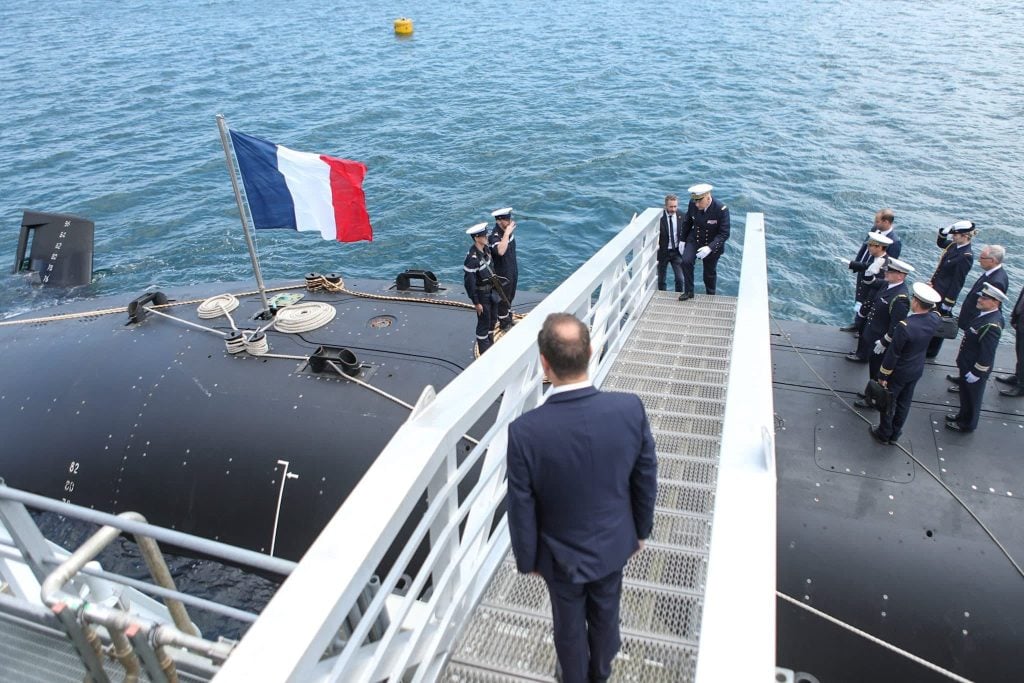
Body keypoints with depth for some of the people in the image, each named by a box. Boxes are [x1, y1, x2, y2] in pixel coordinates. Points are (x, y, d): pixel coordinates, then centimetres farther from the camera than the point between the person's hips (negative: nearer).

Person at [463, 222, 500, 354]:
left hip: (491, 289, 8)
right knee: (484, 322, 7)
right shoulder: (472, 258, -29)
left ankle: (491, 345, 43)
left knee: (493, 318, 22)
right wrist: (476, 303, -19)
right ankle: (485, 353, 24)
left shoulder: (485, 249, -4)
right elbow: (469, 282, -24)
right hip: (481, 293, -8)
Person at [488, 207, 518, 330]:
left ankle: (509, 320, 44)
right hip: (502, 274, -8)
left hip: (513, 271, 8)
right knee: (503, 301, 11)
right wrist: (507, 234, -45)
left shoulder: (508, 230, -4)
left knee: (510, 297, 25)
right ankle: (504, 325, 28)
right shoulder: (494, 236, -30)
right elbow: (500, 251, -50)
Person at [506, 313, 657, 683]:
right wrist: (641, 528, 10)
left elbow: (522, 511, -19)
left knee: (569, 625, 26)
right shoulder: (630, 409, -26)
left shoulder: (525, 431, -33)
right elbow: (646, 481, -9)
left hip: (562, 555, -3)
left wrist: (526, 559, 1)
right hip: (613, 543, 3)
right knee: (605, 614, 30)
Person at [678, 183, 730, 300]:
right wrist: (682, 240, 6)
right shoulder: (693, 203, -17)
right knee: (686, 261, -21)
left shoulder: (721, 209, -28)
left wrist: (710, 247, -36)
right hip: (694, 239, 2)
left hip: (713, 244, -2)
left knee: (709, 273, 10)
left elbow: (724, 234, -24)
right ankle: (688, 291, -3)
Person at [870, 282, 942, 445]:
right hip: (917, 370, 6)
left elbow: (893, 354, -24)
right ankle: (895, 434, 39)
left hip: (899, 372, -6)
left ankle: (884, 434, 34)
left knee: (888, 402, 16)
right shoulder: (934, 320, -16)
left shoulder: (905, 326, -35)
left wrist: (883, 375, -14)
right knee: (904, 402, 22)